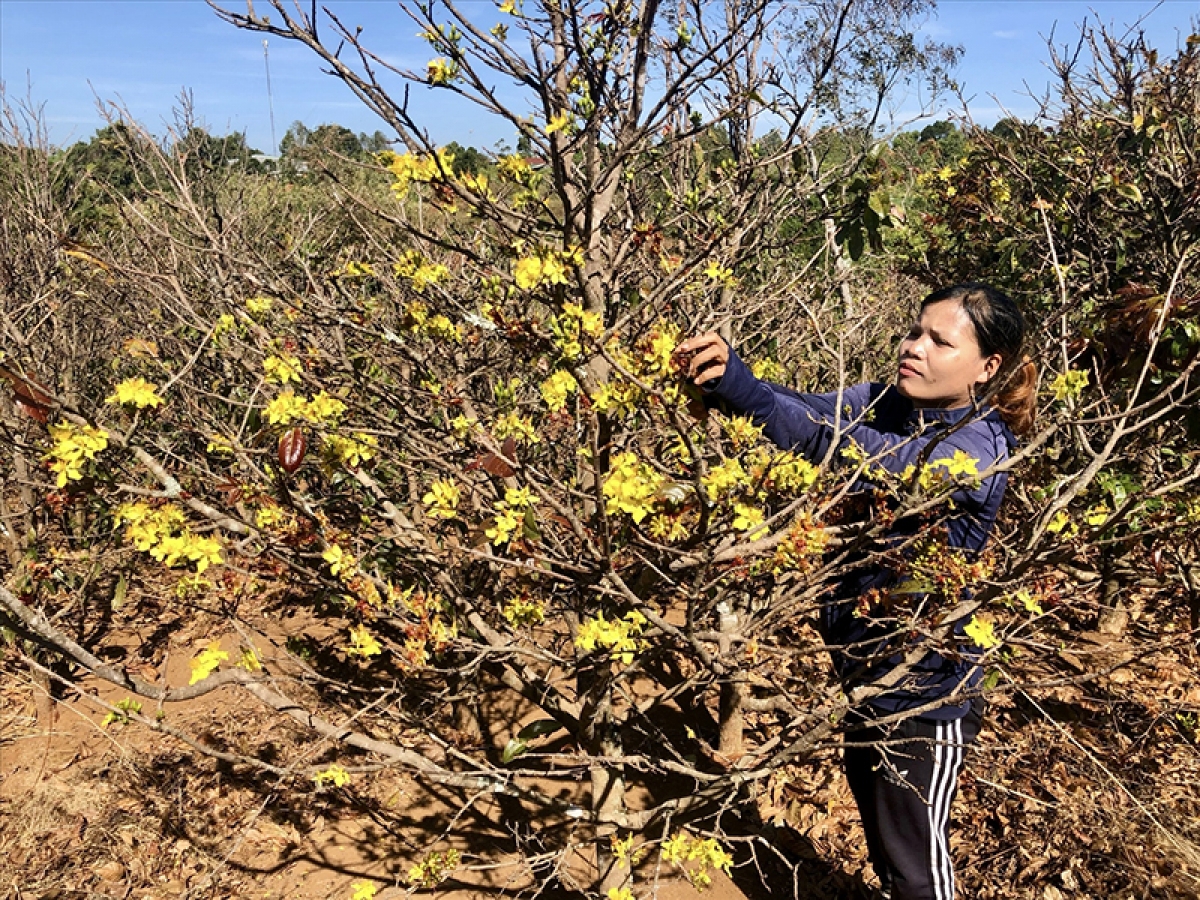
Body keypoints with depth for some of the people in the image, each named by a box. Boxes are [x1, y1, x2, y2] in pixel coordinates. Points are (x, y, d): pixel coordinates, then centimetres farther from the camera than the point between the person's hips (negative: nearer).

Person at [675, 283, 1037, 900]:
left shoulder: (975, 453, -26)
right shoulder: (889, 404, -3)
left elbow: (850, 454, -39)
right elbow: (810, 414, -17)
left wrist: (735, 383, -47)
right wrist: (724, 380, -36)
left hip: (925, 694, -7)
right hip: (866, 669, 7)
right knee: (878, 831, 28)